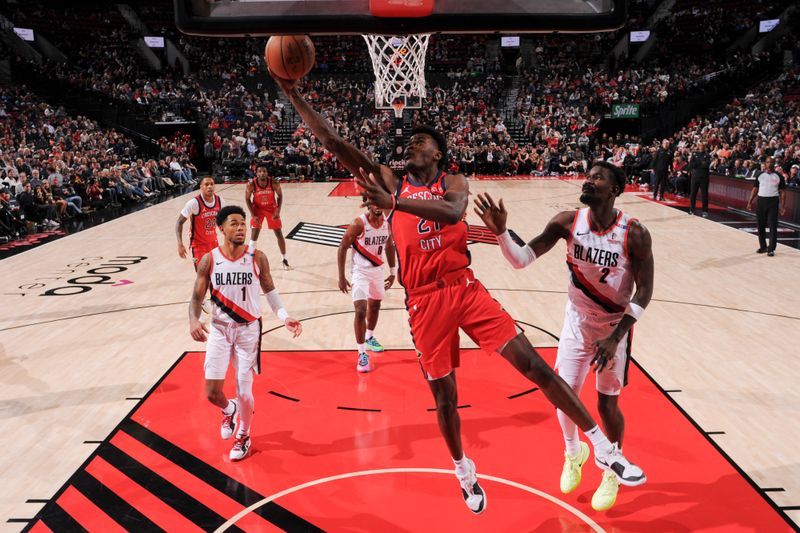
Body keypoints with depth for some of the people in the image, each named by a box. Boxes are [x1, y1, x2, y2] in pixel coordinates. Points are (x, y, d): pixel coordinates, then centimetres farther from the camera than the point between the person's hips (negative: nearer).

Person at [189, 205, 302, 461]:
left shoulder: (257, 258, -8)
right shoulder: (209, 260, -7)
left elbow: (270, 290, 4)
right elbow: (197, 298, -3)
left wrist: (285, 317, -9)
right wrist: (193, 320, -24)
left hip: (248, 329, -1)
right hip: (219, 329, 1)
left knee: (244, 391, 1)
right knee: (212, 393, -1)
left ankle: (243, 435, 30)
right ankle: (228, 410, 37)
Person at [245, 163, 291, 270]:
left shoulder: (274, 183, -24)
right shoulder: (251, 184, -24)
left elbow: (280, 196, -7)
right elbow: (247, 199, -9)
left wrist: (278, 211, -16)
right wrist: (253, 215, -15)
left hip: (271, 208, 1)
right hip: (258, 209, -1)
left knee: (279, 234, 4)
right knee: (254, 235, -5)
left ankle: (285, 260, 18)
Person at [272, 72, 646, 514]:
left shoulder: (454, 183, 4)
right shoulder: (389, 181, 7)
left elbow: (452, 212, -23)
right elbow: (331, 141, 1)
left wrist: (394, 202, -31)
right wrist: (292, 93, -4)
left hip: (464, 288, -1)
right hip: (424, 302, 1)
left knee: (532, 363, -4)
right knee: (444, 395, 10)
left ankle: (602, 445, 10)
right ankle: (464, 469, 37)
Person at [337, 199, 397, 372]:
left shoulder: (387, 223, -6)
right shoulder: (359, 224, -22)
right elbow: (342, 248, -15)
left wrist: (392, 272, 12)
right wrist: (341, 277, -16)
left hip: (378, 270, 6)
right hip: (360, 271, -6)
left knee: (375, 306, 22)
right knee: (361, 310, -16)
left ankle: (369, 338, 46)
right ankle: (362, 354, -7)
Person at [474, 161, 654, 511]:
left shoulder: (634, 234, -22)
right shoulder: (568, 222, -15)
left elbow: (644, 292, -16)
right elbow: (521, 260, -19)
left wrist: (615, 338, -22)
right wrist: (500, 232, -38)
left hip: (615, 326, -2)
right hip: (576, 321, 3)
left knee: (607, 404, 4)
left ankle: (613, 472, 33)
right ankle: (573, 453, 37)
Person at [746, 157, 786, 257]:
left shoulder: (779, 176, 1)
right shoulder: (760, 175, 6)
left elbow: (782, 192, 2)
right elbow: (755, 189, 9)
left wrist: (782, 205, -5)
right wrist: (750, 202, 1)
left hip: (773, 201, -2)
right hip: (761, 201, 2)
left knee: (773, 226, -4)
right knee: (761, 225, 7)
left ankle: (771, 249, -1)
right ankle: (763, 246, 19)